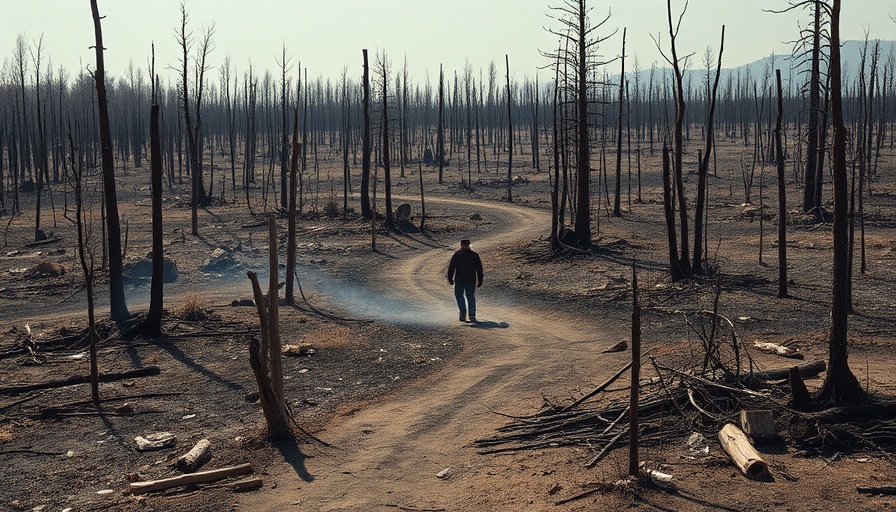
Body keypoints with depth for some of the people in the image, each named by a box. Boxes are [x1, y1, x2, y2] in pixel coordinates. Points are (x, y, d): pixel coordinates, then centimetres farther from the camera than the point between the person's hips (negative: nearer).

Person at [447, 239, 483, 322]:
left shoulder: (457, 254, -3)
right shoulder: (475, 255, 5)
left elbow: (451, 267, -5)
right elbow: (479, 269, 6)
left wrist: (450, 279, 1)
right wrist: (480, 281, 11)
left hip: (459, 280, -2)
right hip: (471, 280, 2)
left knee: (459, 295, 13)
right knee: (471, 297, 11)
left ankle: (463, 312, -5)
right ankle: (472, 316, 8)